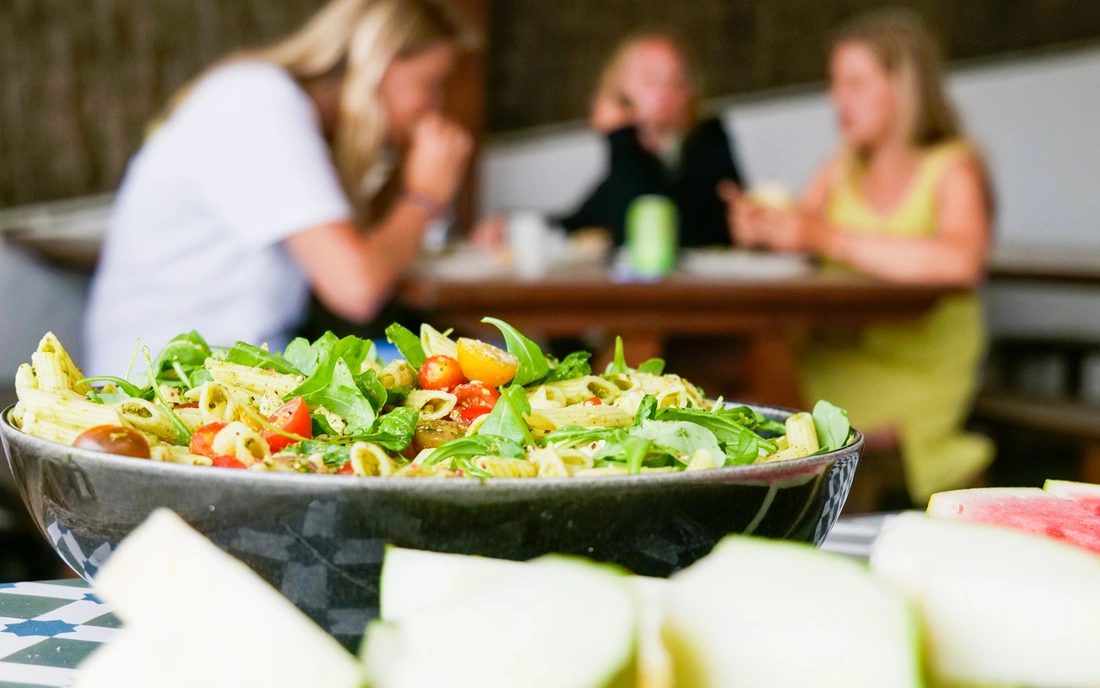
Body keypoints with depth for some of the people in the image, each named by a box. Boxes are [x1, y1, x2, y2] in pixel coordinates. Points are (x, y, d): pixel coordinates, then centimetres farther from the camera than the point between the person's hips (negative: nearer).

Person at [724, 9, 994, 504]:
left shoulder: (954, 167, -5)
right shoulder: (844, 170, 16)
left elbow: (959, 261, -25)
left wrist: (828, 239, -27)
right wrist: (759, 227, -10)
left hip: (917, 376, -6)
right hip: (833, 360, 6)